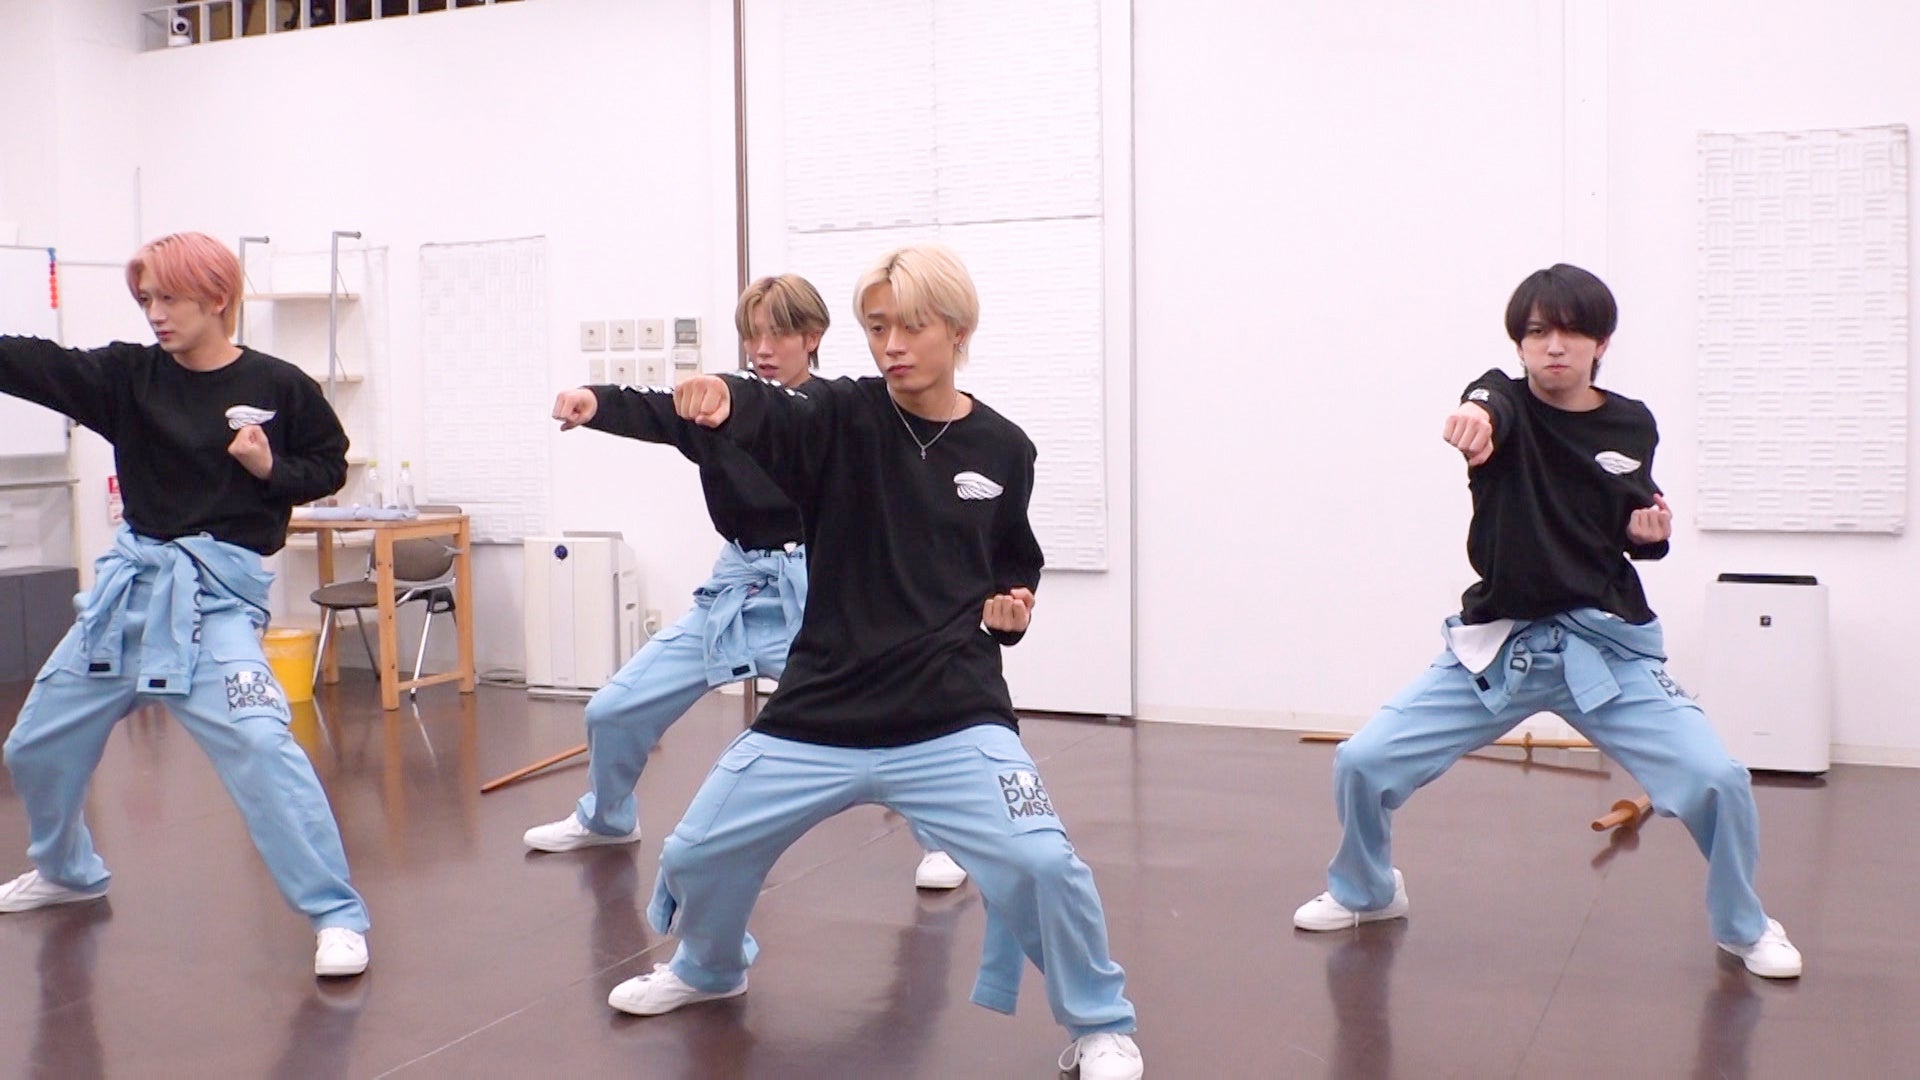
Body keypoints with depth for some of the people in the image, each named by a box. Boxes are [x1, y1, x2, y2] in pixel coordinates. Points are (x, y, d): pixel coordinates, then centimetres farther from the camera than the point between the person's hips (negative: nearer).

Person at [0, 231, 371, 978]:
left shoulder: (276, 386, -6)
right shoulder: (129, 375, 3)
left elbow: (329, 465, 4)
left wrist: (270, 467, -14)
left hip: (216, 589, -6)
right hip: (129, 580, 6)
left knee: (261, 747, -24)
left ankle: (337, 916, -15)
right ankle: (67, 871, 45)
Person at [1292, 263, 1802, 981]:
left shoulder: (1631, 425, 1)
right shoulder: (1505, 401, -6)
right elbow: (1491, 409, -34)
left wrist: (1650, 532, -8)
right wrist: (1472, 417, -57)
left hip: (1605, 644, 1)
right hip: (1495, 645, 0)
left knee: (1718, 780, -12)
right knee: (1362, 763, -4)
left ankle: (1743, 926, 19)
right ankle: (1366, 892, 27)